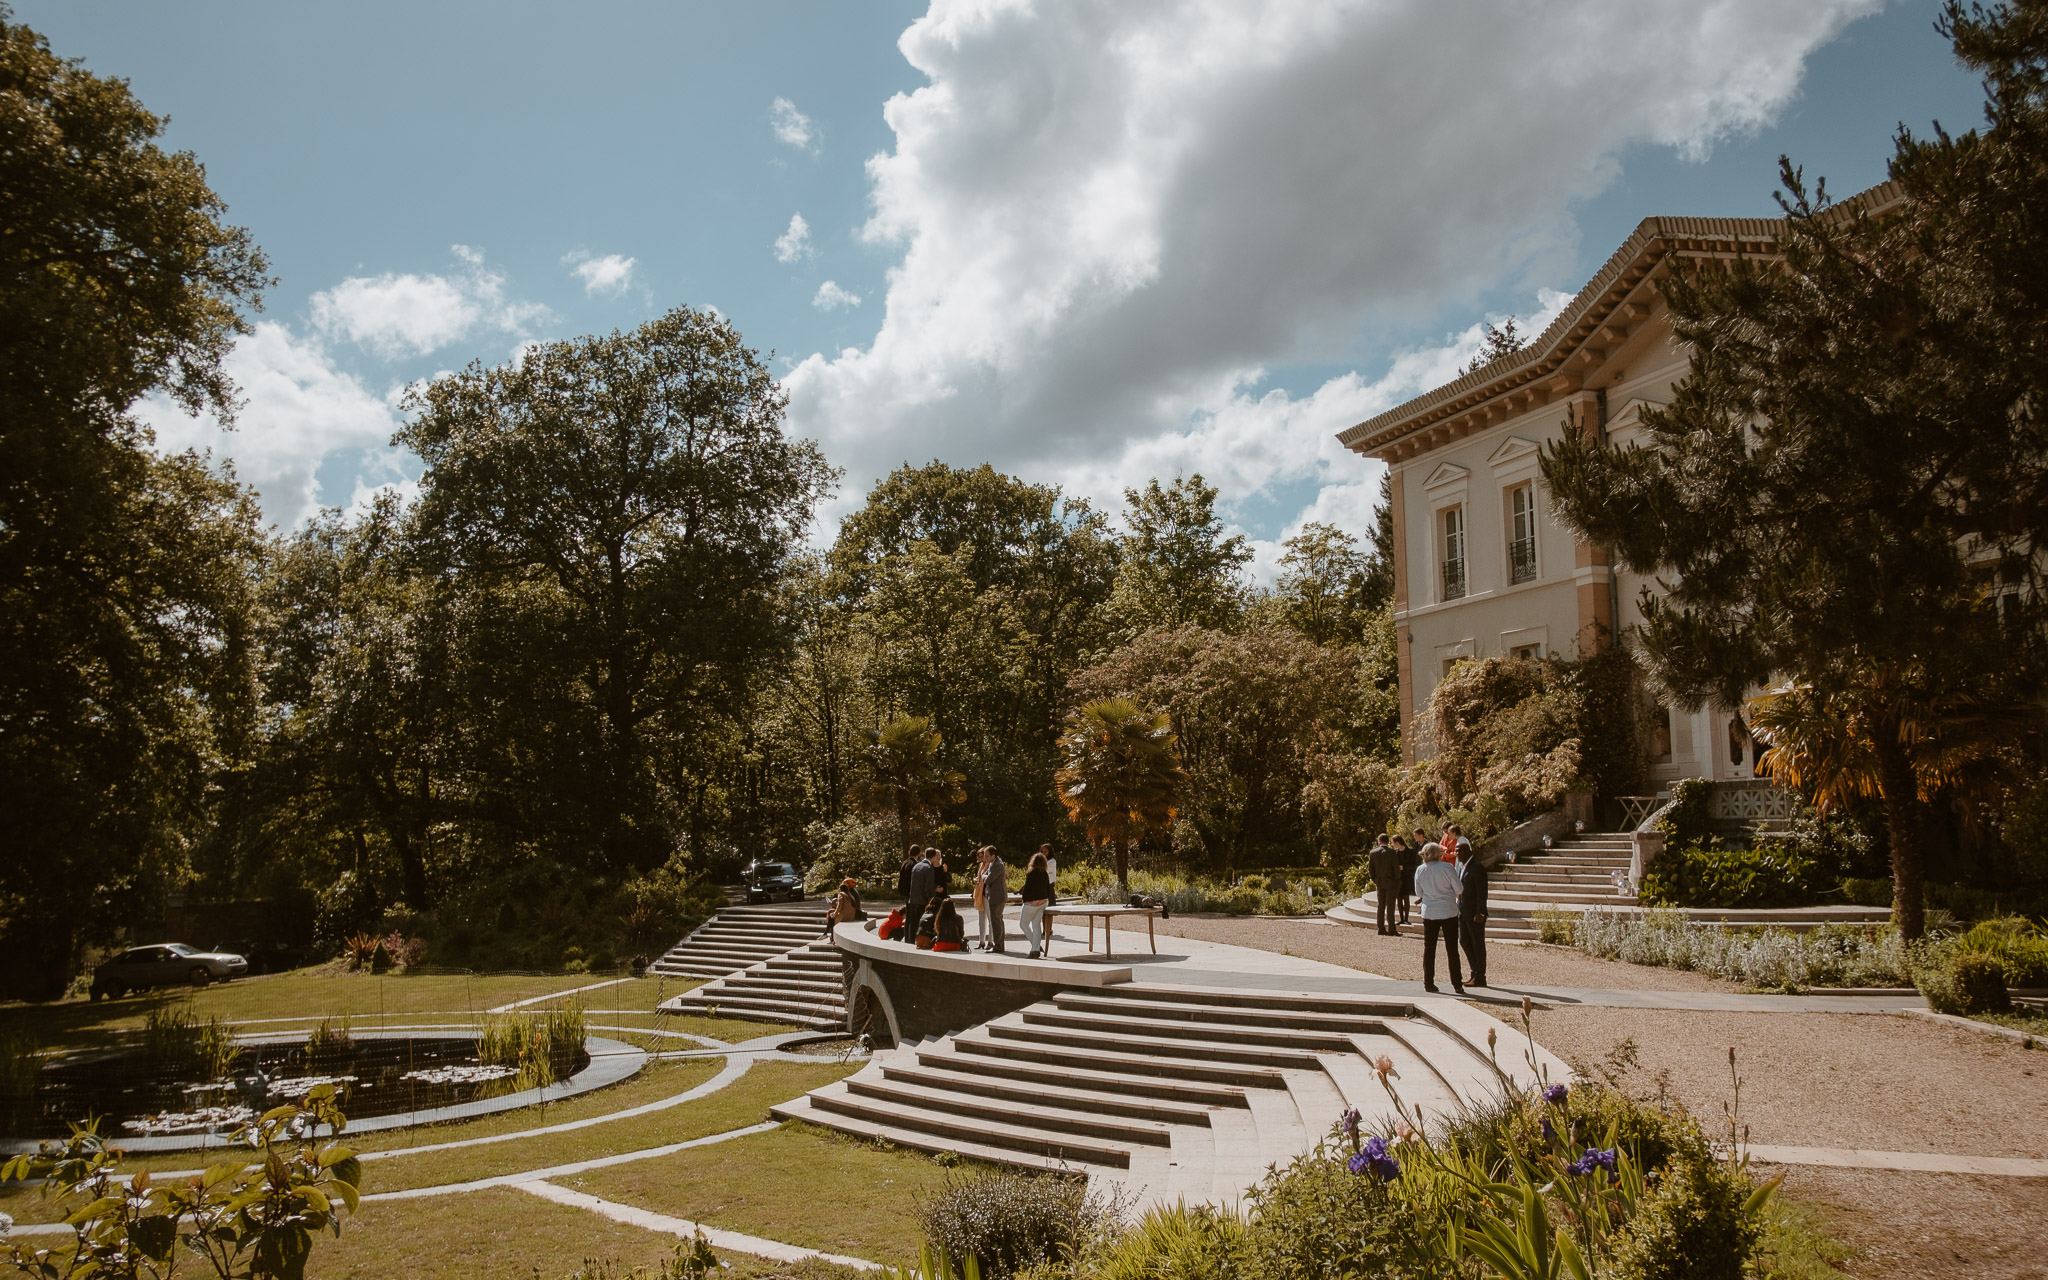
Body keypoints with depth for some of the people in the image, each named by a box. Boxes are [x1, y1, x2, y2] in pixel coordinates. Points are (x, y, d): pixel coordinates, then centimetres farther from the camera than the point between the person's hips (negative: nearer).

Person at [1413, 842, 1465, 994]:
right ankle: (1457, 985, 7)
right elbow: (1458, 889, -7)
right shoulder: (1447, 867, -13)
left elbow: (1418, 893, 6)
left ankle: (1428, 983, 10)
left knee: (1428, 949, 10)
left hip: (1429, 913, 2)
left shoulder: (1420, 870, -4)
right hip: (1449, 912, -2)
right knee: (1452, 949, 6)